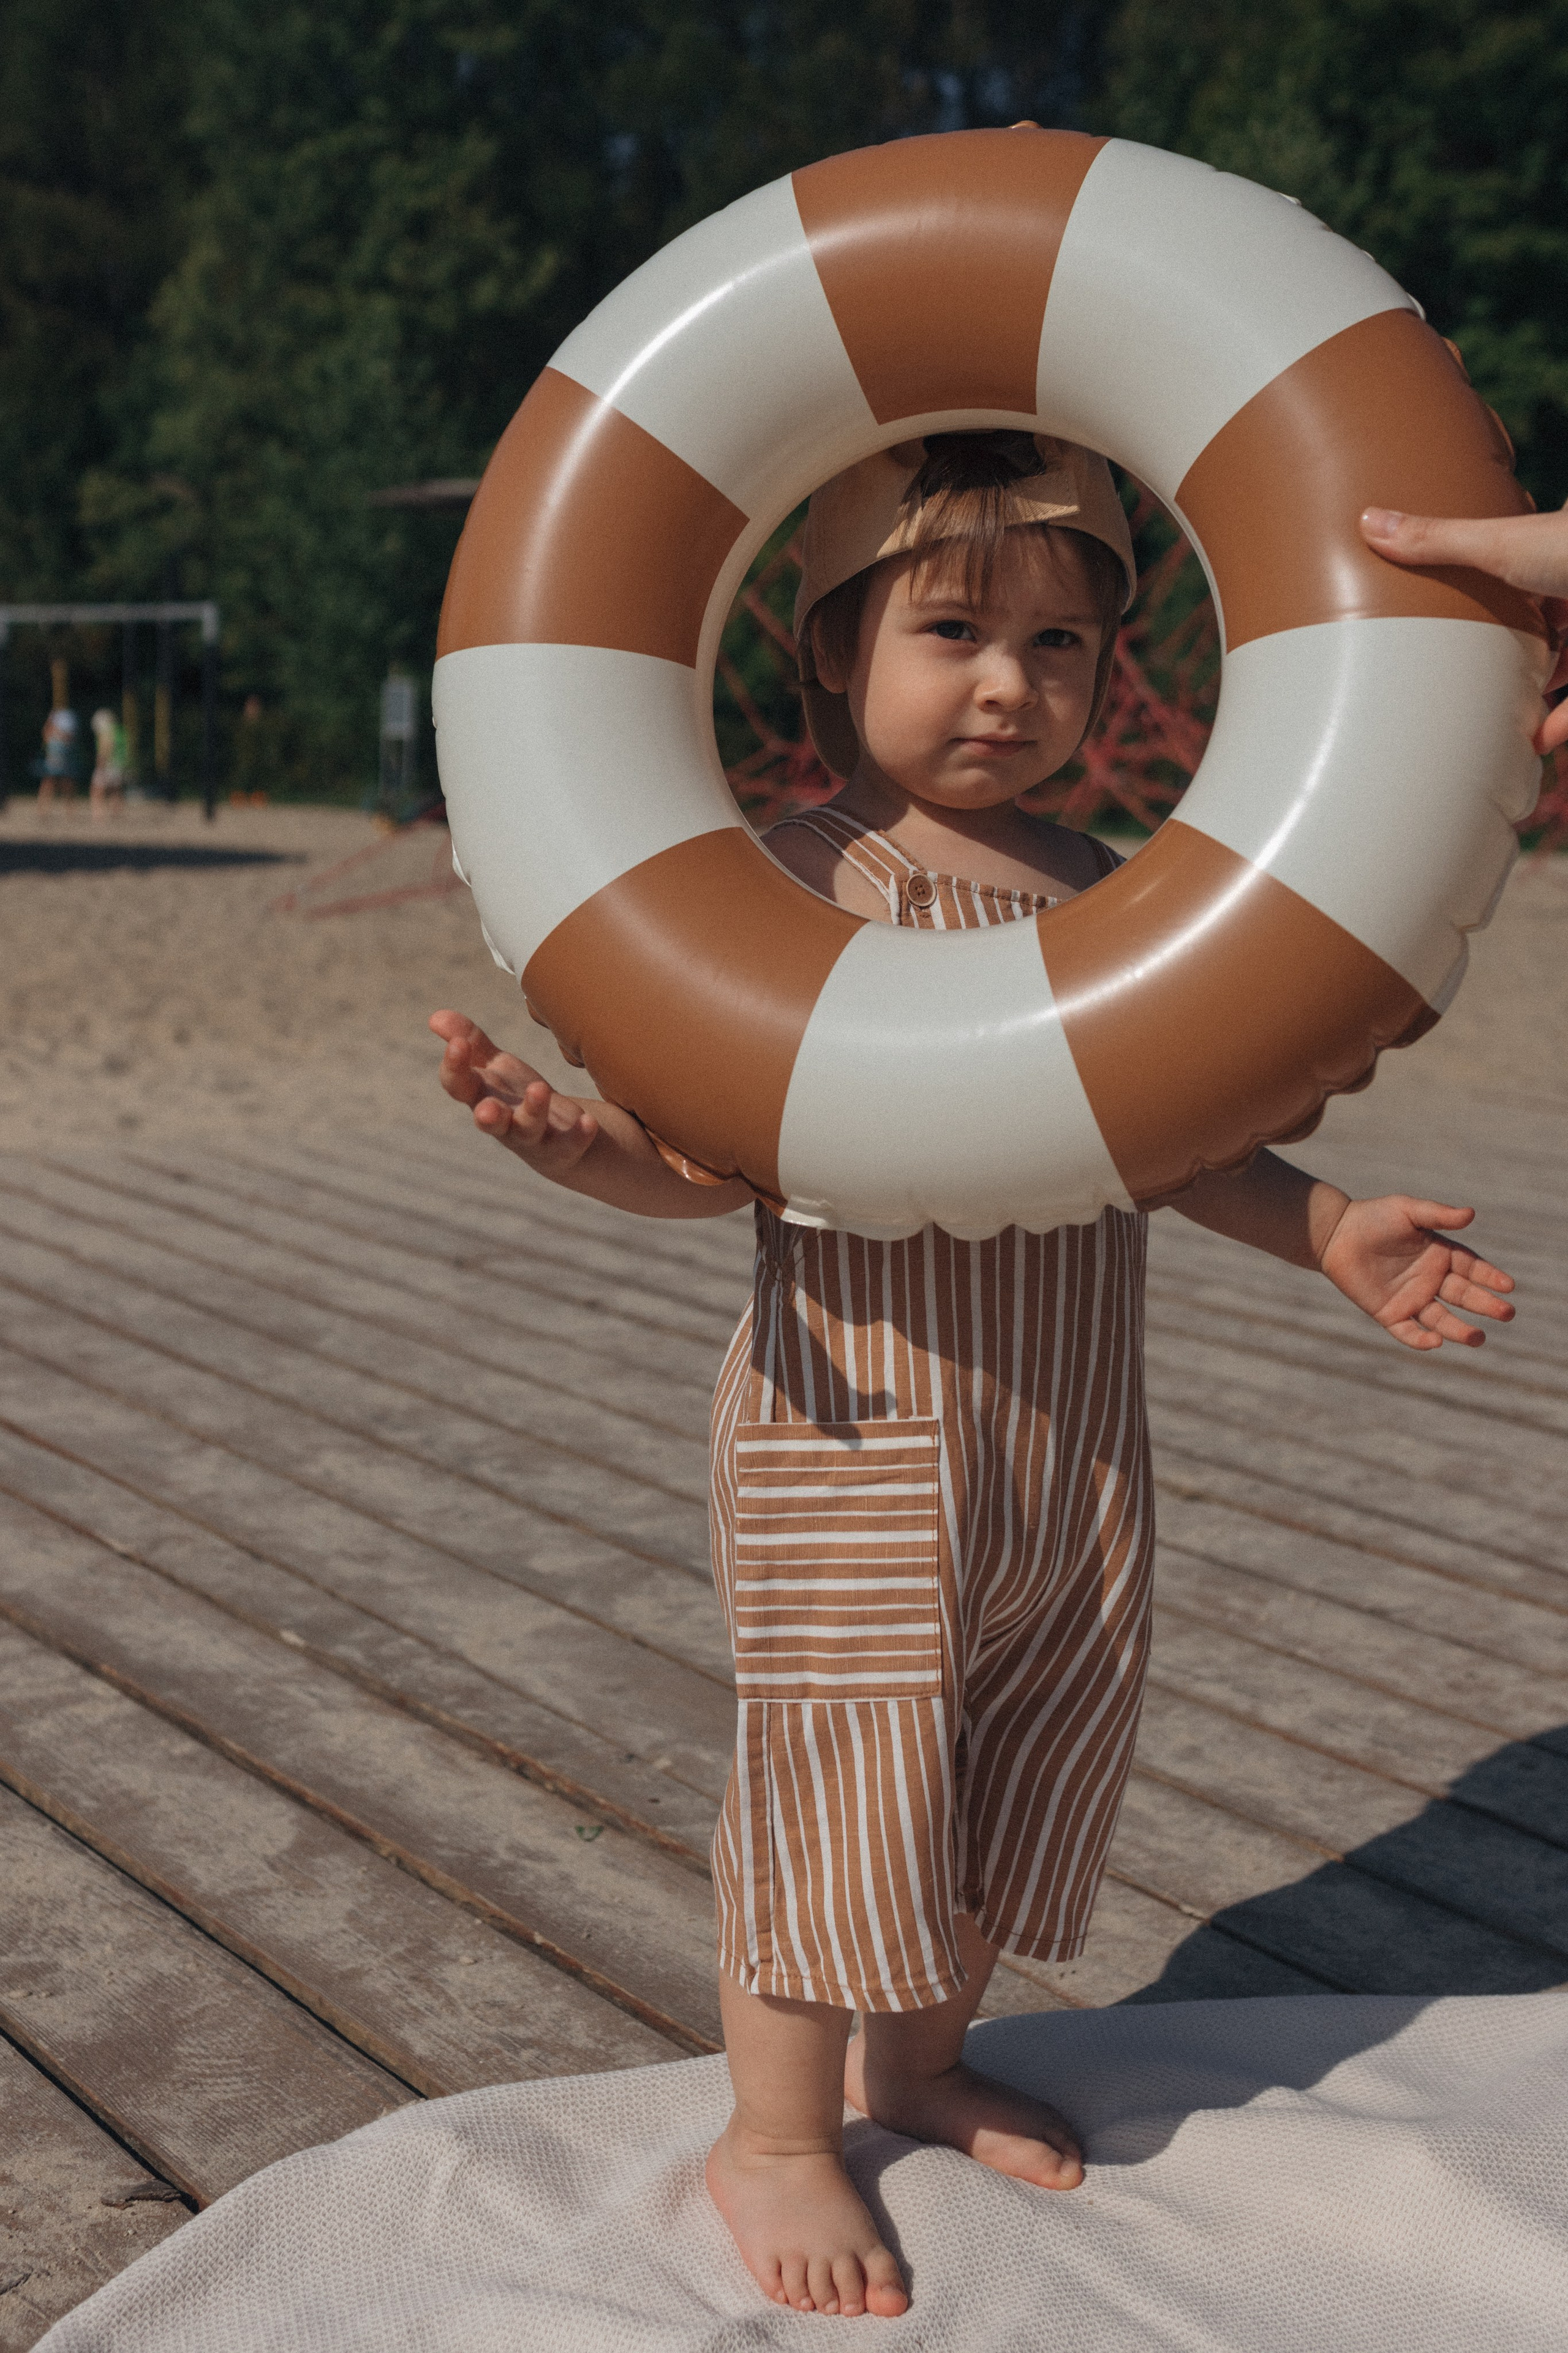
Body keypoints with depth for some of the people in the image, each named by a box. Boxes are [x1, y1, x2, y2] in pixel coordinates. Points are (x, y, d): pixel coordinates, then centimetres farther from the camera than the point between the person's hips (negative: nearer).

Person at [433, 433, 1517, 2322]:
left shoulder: (1098, 894, 8)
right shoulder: (797, 880, -10)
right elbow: (711, 1153, -13)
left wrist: (1329, 1230, 7)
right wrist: (574, 1135, -33)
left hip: (1076, 1432, 7)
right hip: (862, 1423, -6)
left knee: (1040, 1751, 17)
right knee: (849, 1757, 1)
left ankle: (917, 2058, 41)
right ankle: (776, 2134, 23)